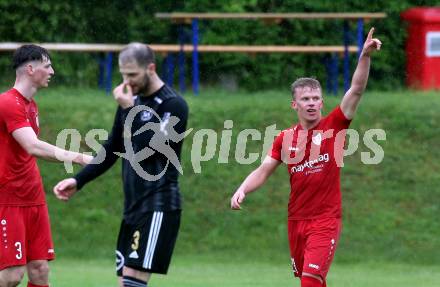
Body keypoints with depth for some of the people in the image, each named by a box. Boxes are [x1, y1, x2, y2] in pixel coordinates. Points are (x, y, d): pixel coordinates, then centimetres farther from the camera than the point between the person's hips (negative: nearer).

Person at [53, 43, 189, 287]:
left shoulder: (173, 104, -9)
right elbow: (112, 149, 22)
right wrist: (78, 181, 14)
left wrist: (129, 110, -16)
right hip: (133, 206, 8)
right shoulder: (133, 100, 13)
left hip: (158, 205, -8)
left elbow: (149, 150, -20)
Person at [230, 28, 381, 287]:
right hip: (296, 220, 5)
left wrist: (365, 56, -26)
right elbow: (263, 171, 7)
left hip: (326, 220, -5)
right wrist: (242, 190, -12)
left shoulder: (334, 126, -4)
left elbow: (357, 90, -14)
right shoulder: (285, 138, 6)